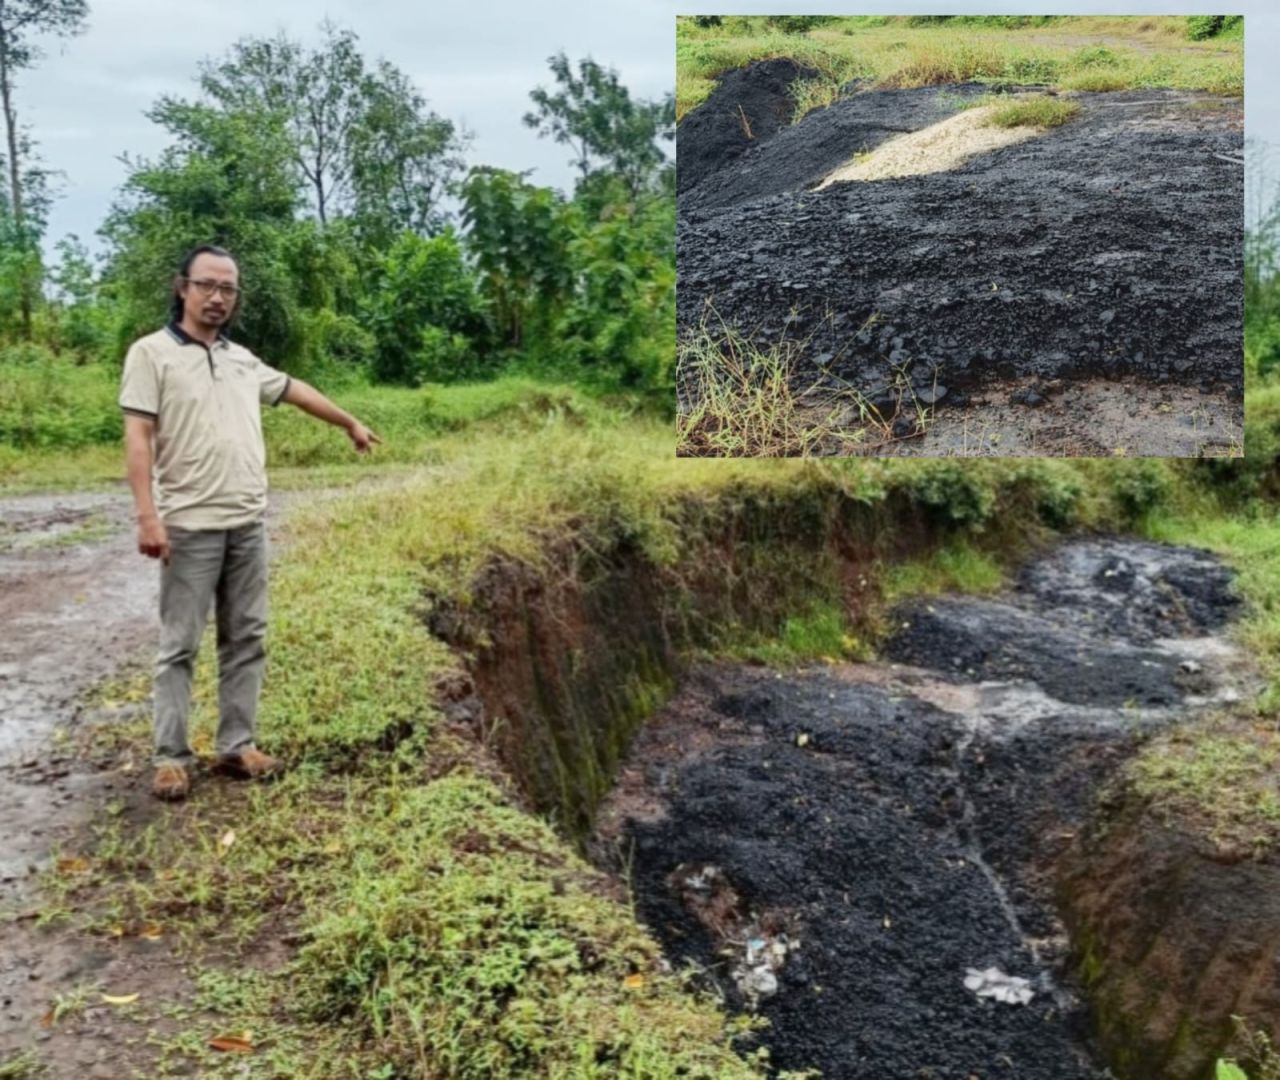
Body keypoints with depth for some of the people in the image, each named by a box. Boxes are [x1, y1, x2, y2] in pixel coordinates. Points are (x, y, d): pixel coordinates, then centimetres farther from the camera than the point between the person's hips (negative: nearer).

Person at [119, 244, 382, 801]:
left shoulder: (242, 359, 14)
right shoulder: (151, 353, -3)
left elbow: (295, 389, 30)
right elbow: (137, 438, -10)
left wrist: (351, 423, 40)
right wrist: (147, 515, -19)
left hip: (249, 524, 6)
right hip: (190, 526, -6)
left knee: (246, 639, 8)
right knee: (180, 645, 0)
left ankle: (235, 746, 17)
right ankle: (171, 757, 9)